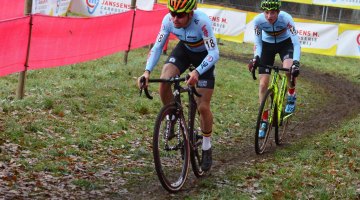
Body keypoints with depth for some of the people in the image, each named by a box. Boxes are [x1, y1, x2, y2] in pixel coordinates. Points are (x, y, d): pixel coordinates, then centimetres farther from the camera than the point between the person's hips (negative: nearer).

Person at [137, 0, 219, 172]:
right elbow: (157, 47, -19)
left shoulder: (202, 22, -38)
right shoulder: (168, 20, -26)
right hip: (184, 49, 3)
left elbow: (214, 53, -38)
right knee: (164, 83, -25)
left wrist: (197, 72, -53)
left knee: (203, 107, -6)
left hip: (204, 55, -3)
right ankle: (172, 118, 3)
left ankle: (207, 147, 16)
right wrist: (147, 71, -34)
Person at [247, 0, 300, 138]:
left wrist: (296, 63, -46)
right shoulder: (258, 20, -27)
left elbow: (296, 42, -32)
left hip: (285, 43, -2)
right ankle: (264, 121, 10)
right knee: (263, 84, -4)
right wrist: (256, 58, -29)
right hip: (267, 45, 2)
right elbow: (258, 42, -11)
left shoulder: (286, 18, -33)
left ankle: (291, 96, -3)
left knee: (290, 69, -34)